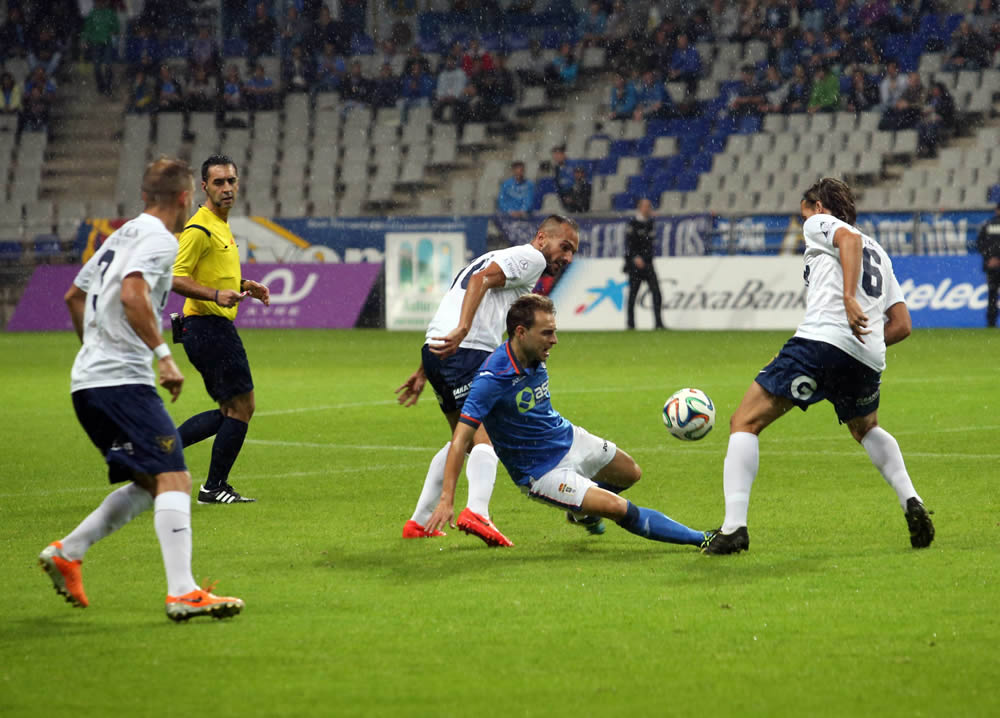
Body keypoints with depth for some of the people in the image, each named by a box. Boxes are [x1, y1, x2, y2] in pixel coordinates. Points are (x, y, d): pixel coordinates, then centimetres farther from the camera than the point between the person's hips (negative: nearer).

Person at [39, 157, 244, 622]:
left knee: (151, 484, 16)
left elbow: (74, 296, 31)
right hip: (122, 380, -10)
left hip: (89, 379, 10)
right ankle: (182, 593, -23)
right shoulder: (159, 239, -8)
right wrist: (162, 354, -23)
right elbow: (133, 295, -24)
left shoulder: (122, 235, 21)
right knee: (174, 479, -15)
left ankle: (67, 553, 17)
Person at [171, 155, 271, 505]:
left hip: (217, 328, 10)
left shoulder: (220, 225, 18)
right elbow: (176, 278, -21)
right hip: (209, 327, -10)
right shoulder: (199, 228, -14)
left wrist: (243, 286, 16)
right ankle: (214, 487, 3)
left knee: (232, 411, 13)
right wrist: (216, 295, -33)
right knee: (241, 407, -5)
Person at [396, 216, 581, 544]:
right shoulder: (531, 257, 3)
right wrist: (463, 330, -28)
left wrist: (424, 371, 28)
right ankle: (477, 512, -37)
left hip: (436, 351, 9)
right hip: (468, 351, -9)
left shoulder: (498, 257, 32)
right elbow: (480, 280, -15)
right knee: (487, 435, -16)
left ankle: (419, 522, 21)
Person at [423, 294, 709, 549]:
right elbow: (461, 439, -33)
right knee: (620, 509, -19)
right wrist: (447, 500, -39)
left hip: (569, 439, 9)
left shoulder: (534, 357, -8)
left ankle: (582, 511, 53)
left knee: (630, 474, 27)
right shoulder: (493, 378, -31)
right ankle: (700, 539, -8)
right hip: (542, 472, -8)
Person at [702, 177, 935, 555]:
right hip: (868, 359, 7)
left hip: (820, 339, -6)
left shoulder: (819, 223, 16)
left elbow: (850, 238, -10)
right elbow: (902, 325, 26)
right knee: (866, 429, 35)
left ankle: (734, 527, -14)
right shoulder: (879, 253, 33)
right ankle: (912, 504, 15)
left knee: (744, 423, 1)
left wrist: (849, 298, -20)